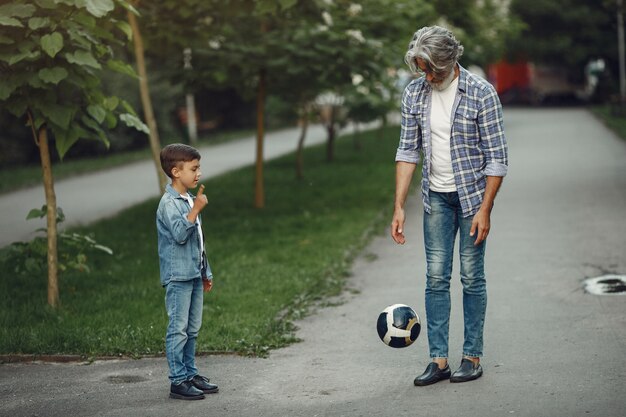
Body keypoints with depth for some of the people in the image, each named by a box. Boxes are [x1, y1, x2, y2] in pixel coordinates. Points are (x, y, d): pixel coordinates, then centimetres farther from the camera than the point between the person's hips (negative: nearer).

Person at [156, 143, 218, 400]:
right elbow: (180, 234, -26)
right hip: (178, 275, -9)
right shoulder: (169, 203, -13)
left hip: (194, 274, 9)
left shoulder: (188, 200, 16)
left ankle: (190, 374, 22)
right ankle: (178, 381, -2)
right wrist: (196, 209, -25)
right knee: (178, 329, -5)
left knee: (192, 329, 14)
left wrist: (206, 273, 23)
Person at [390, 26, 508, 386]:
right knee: (436, 277, 3)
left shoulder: (481, 93, -14)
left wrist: (485, 209, -16)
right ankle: (439, 359, 8)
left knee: (472, 277, 2)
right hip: (437, 197, 4)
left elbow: (497, 156, -12)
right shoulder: (414, 93, -1)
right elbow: (408, 151, 3)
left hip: (473, 194, -4)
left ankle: (473, 357, 12)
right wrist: (399, 207, -2)